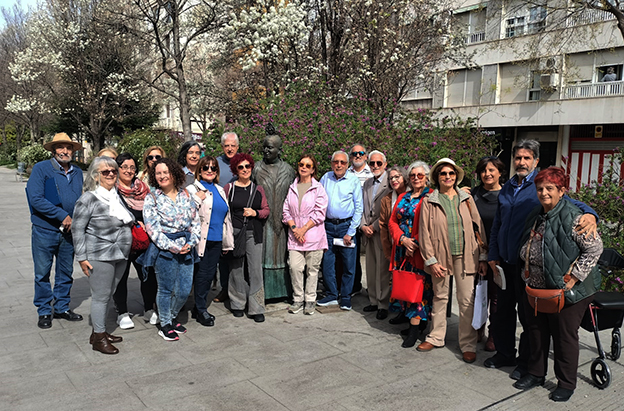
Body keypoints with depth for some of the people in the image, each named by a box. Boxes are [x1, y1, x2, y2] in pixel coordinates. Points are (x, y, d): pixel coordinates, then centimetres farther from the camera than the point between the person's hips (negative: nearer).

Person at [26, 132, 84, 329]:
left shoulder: (77, 172, 8)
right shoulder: (41, 169, -7)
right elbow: (36, 199, -16)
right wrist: (63, 216, -18)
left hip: (69, 231, 5)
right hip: (45, 231, -4)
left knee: (66, 272, 13)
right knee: (43, 272, 6)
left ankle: (62, 307, 28)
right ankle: (44, 311, 20)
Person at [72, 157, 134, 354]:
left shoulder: (117, 195, 10)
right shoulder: (89, 199, -11)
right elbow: (77, 229, -11)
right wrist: (82, 257, -13)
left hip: (120, 255, 7)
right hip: (100, 256, -7)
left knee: (108, 294, 16)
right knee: (101, 296, 1)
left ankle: (101, 331, 29)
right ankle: (98, 338, 14)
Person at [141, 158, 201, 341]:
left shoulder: (186, 195, 8)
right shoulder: (151, 198, -3)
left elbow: (196, 222, 9)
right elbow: (152, 229, -9)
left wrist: (191, 243, -5)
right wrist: (173, 247, -13)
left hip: (186, 248, 4)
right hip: (164, 249, -4)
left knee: (184, 290, 7)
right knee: (166, 289, 4)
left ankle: (172, 317, 33)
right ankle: (165, 325, 24)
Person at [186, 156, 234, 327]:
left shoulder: (220, 190, 16)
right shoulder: (192, 189, -3)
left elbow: (226, 216, 21)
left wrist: (227, 242, 21)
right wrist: (197, 199, -24)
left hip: (216, 240, 6)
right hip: (201, 240, -6)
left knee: (210, 274, 10)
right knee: (202, 274, -1)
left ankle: (199, 308, 23)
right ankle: (200, 310, 12)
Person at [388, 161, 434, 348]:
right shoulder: (403, 198, 16)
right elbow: (392, 221, 11)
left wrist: (416, 242, -17)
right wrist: (403, 239, -6)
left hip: (420, 249, -6)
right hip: (403, 249, 6)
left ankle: (415, 327, -1)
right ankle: (418, 320, 21)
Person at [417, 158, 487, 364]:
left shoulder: (466, 199, 7)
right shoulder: (429, 201, 2)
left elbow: (479, 227, 7)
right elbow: (424, 233, 0)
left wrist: (483, 257, 2)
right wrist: (431, 260, -7)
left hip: (465, 256, 1)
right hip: (440, 256, 0)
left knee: (467, 300, 2)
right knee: (440, 297, 13)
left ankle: (468, 344, 13)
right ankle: (436, 337, 27)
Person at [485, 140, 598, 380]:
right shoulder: (506, 189, 10)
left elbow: (570, 203, -16)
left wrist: (588, 214, -38)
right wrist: (493, 256, 12)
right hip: (505, 263, 5)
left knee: (527, 314, 6)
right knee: (503, 310, 15)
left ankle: (526, 362, 23)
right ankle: (505, 353, 33)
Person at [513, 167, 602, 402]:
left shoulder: (572, 217, -17)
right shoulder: (536, 217, 7)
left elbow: (595, 248, -18)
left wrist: (574, 277, -18)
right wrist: (528, 272, 11)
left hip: (566, 291, -7)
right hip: (537, 288, 7)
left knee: (565, 336, 6)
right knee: (537, 332, 17)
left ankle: (566, 383, 25)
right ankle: (536, 374, 35)